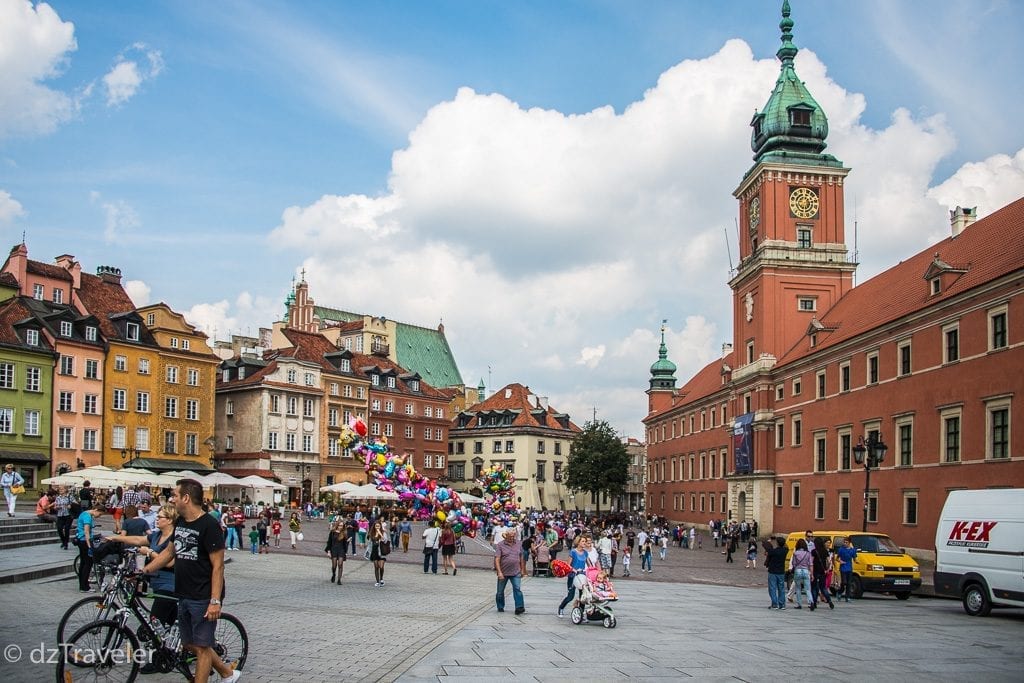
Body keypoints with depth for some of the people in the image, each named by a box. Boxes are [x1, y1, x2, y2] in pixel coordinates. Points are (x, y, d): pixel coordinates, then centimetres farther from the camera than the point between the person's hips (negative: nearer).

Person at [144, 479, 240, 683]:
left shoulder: (209, 526, -17)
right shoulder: (180, 522, 8)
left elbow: (218, 566, -18)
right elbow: (169, 552, 22)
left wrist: (215, 601, -22)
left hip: (203, 598, -9)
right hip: (184, 596, 9)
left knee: (201, 647, -1)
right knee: (189, 644, 16)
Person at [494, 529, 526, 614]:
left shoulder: (518, 544, 6)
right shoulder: (500, 545, -7)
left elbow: (521, 557, 14)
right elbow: (497, 559, -13)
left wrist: (522, 570, 13)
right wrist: (499, 572, -20)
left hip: (516, 572, 2)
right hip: (503, 573, -2)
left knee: (517, 589, -12)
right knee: (500, 591, 10)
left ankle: (519, 607, -16)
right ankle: (500, 607, 27)